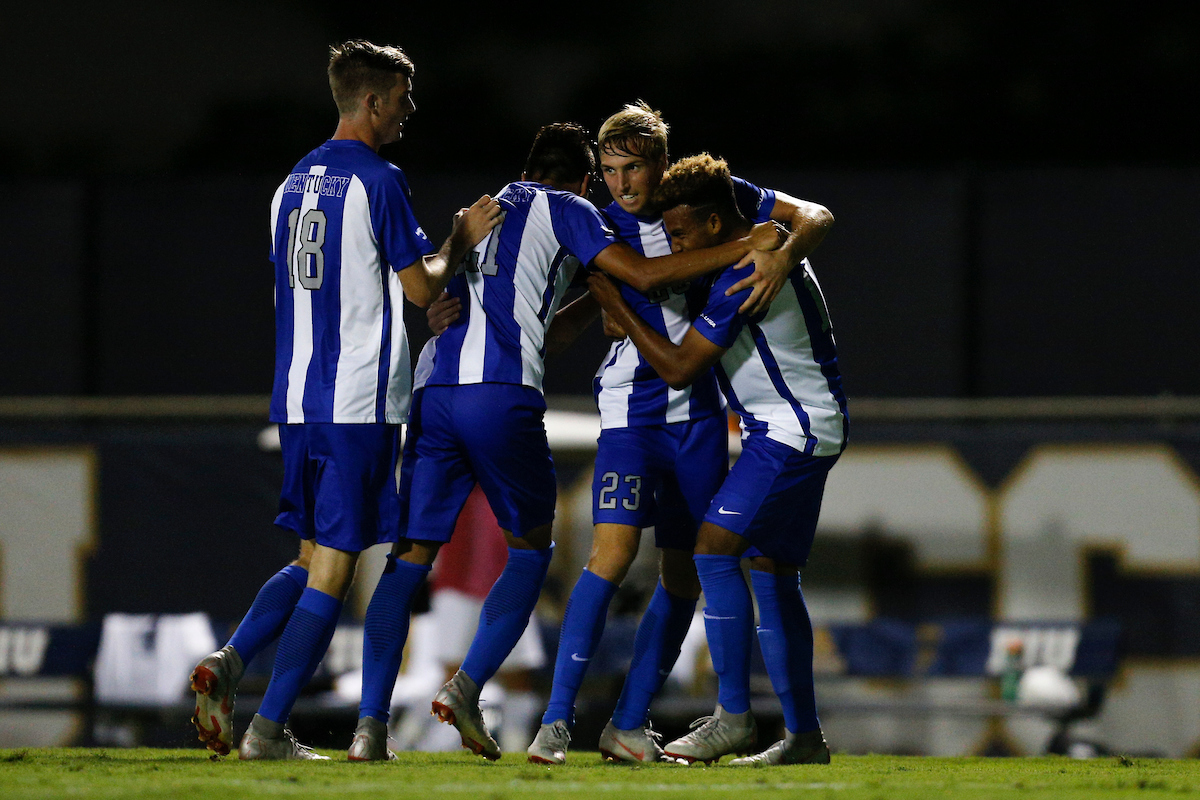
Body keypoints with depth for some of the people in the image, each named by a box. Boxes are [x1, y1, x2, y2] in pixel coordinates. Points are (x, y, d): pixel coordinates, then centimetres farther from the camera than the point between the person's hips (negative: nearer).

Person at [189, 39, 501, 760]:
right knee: (333, 568, -2)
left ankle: (229, 663, -6)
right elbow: (421, 287, -8)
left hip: (296, 398, 7)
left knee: (313, 558, 16)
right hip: (361, 402, -7)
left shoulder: (296, 182, 15)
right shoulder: (378, 180, -10)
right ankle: (269, 729, -6)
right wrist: (460, 242, 9)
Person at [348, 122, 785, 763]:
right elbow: (641, 273, 2)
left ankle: (370, 723, -6)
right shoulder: (565, 209, 11)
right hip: (503, 394, -5)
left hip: (431, 390, 5)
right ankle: (466, 687, -5)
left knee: (409, 557, 5)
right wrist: (738, 250, 5)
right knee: (530, 548, 12)